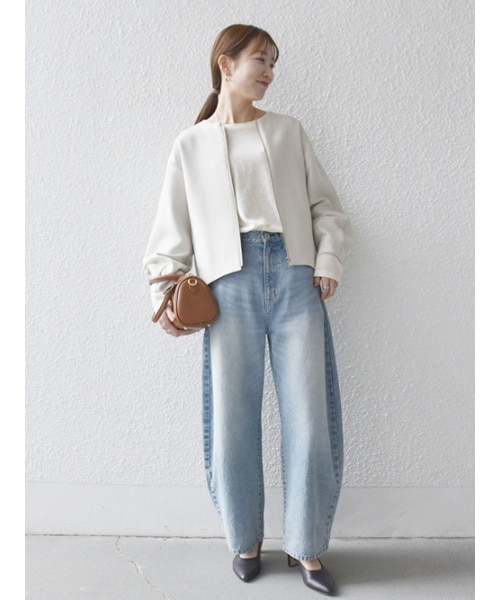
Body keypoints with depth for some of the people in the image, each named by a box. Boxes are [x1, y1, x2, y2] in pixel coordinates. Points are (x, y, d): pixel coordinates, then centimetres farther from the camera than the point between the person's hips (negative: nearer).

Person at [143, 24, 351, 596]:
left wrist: (328, 262, 0)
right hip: (231, 284, -1)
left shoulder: (288, 130, 17)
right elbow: (173, 229, 12)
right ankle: (245, 539, 22)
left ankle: (306, 545, 16)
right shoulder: (191, 144, 14)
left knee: (309, 415, -1)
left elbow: (326, 206, 15)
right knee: (232, 417, 1)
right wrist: (163, 293, 0)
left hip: (295, 277, 1)